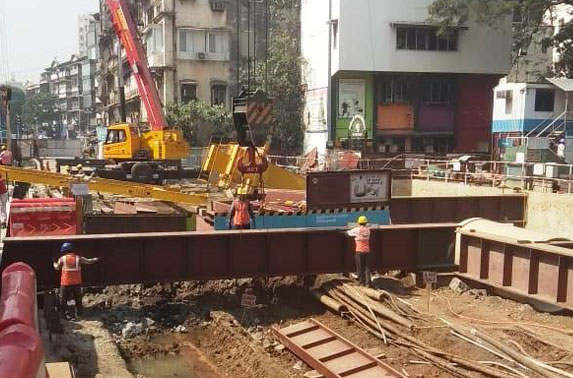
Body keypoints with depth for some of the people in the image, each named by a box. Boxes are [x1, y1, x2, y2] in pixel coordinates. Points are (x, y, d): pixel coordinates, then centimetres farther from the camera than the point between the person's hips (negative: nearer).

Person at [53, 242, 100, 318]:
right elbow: (88, 261, 13)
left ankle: (62, 313, 5)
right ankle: (79, 313, 23)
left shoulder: (62, 259, -6)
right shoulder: (78, 258, 0)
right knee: (78, 299, 16)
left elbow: (57, 267, 11)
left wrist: (54, 262, 32)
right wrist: (96, 259, 31)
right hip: (77, 283, 3)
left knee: (63, 299, 7)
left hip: (66, 283, -3)